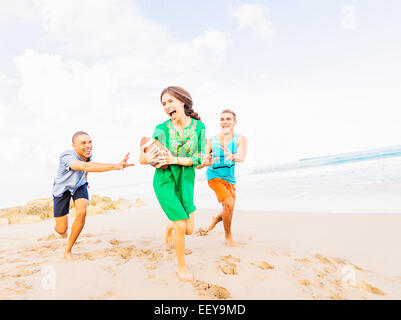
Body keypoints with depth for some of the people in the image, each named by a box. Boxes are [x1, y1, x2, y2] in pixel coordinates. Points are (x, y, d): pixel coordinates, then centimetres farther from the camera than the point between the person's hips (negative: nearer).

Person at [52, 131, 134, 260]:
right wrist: (115, 166, -70)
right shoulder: (66, 157, -39)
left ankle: (68, 251, -5)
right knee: (62, 230, -2)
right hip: (62, 188, -4)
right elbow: (86, 166, -58)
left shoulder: (87, 154, -18)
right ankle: (58, 227, 42)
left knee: (81, 213, -25)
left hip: (79, 185, 4)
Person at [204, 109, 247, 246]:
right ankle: (228, 235, 4)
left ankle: (217, 218, 49)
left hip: (230, 178, 3)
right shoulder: (211, 141, -12)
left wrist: (232, 157, -53)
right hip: (214, 175, -3)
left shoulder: (240, 139, -11)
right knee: (229, 204, -21)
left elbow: (242, 157, -30)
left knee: (229, 209, 12)